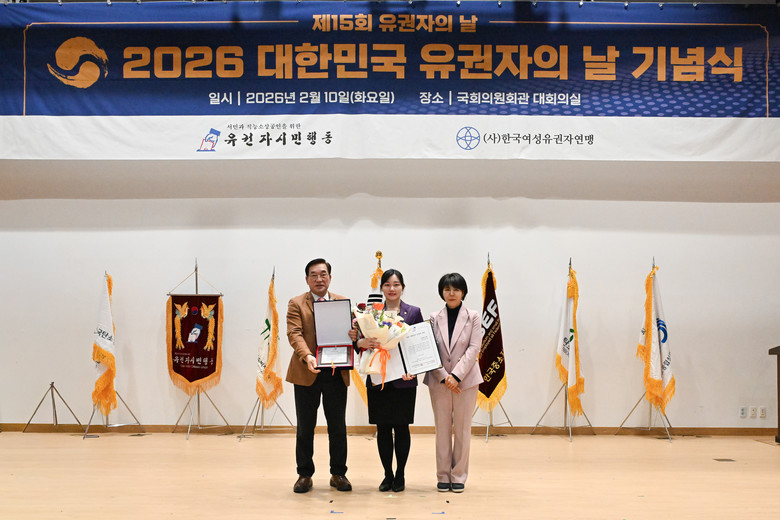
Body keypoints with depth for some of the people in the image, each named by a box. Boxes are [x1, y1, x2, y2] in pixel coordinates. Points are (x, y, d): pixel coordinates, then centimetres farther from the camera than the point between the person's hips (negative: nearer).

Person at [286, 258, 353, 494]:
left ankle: (338, 474, 20)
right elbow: (294, 334, -10)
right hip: (307, 374, -2)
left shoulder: (343, 303, 11)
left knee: (338, 427, 7)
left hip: (337, 374, 2)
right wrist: (307, 356, -27)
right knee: (305, 428, 7)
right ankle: (305, 474, 19)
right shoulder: (296, 304, 2)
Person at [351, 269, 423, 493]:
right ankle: (387, 474, 17)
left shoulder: (413, 312, 4)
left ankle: (400, 475, 16)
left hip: (404, 379, -1)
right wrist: (362, 342, -19)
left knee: (401, 426, 4)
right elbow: (360, 338, 5)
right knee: (383, 428, 5)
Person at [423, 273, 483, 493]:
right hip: (439, 381, 1)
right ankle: (443, 476, 15)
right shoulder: (434, 318, 5)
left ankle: (459, 476, 14)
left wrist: (456, 376, -15)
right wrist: (444, 377, -12)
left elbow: (473, 349, -5)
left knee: (462, 429, 4)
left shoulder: (473, 317, 2)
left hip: (465, 380, -1)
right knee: (442, 429, 6)